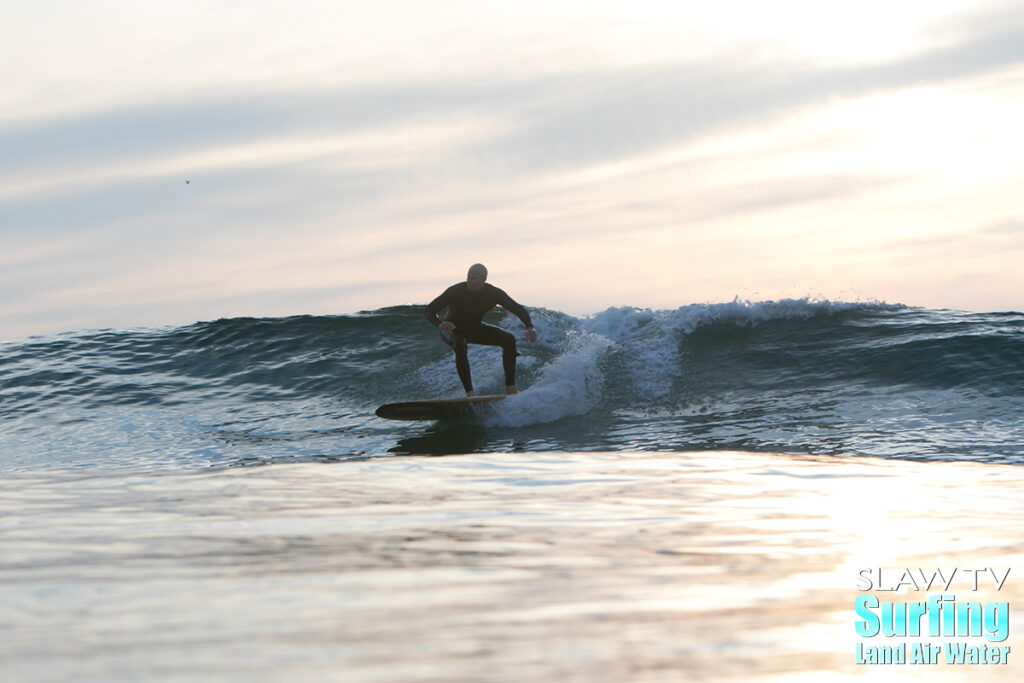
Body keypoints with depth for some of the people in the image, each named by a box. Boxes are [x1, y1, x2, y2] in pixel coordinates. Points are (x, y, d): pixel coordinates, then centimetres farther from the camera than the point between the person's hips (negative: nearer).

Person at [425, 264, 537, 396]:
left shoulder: (493, 293, -19)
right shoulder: (456, 291, -28)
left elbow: (519, 310, -14)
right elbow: (430, 310, -25)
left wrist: (529, 327, -33)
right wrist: (440, 324, -46)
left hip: (475, 328, 4)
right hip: (452, 330, -4)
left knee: (508, 340, -16)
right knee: (460, 346, -39)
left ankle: (510, 388, -15)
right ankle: (470, 392, -39)